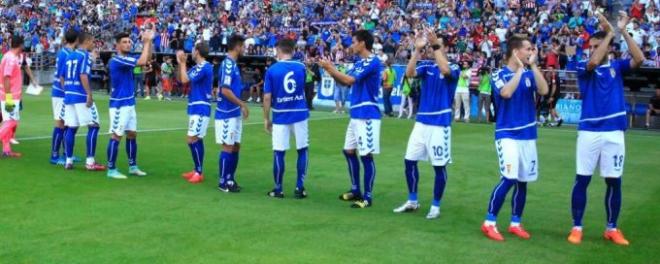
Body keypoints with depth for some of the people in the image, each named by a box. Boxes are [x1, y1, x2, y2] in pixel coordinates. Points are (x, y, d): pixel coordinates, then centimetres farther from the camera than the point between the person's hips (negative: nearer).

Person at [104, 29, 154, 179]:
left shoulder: (127, 59, 10)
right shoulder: (117, 60, -18)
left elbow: (146, 60, 13)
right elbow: (142, 61, -25)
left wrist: (149, 42, 0)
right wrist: (146, 42, -15)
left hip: (129, 103, 9)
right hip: (119, 104, -9)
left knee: (132, 134, 13)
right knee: (116, 136, -7)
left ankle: (133, 167, 22)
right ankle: (111, 170, -2)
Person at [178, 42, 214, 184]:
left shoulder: (205, 67, -17)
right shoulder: (197, 67, 12)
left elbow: (185, 80, -19)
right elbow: (182, 79, 16)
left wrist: (183, 62, -8)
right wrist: (181, 63, 7)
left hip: (200, 109, -10)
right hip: (196, 108, 10)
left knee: (192, 140, -10)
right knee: (197, 140, 13)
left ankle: (199, 172, -5)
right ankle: (197, 170, 20)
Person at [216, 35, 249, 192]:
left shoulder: (233, 64, 12)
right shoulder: (228, 64, -16)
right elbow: (225, 90, -23)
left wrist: (241, 106, 14)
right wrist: (242, 104, -16)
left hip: (235, 113, 9)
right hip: (227, 114, -9)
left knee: (235, 147, 12)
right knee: (228, 147, -3)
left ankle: (230, 179, 20)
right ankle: (223, 182, 5)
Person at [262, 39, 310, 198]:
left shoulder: (272, 70, -6)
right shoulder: (301, 67, 2)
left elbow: (267, 97, -6)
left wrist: (266, 119, 3)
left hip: (280, 117, -2)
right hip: (300, 114, 2)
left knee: (279, 152, 6)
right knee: (302, 150, 12)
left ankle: (278, 189, 13)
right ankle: (299, 188, 11)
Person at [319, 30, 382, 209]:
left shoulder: (373, 62, -15)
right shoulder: (359, 62, 15)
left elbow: (350, 80, -21)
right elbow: (344, 82, 16)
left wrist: (331, 69, -11)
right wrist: (330, 70, 2)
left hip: (367, 115, -10)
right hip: (356, 115, 10)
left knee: (366, 156, -6)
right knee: (349, 151, 15)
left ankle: (367, 197, 0)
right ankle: (356, 190, 25)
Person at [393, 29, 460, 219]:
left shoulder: (454, 69, -5)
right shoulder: (427, 68, 8)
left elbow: (445, 70, -29)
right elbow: (409, 73, -9)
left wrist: (436, 46, -28)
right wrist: (418, 50, -15)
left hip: (440, 124, -5)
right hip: (421, 122, 5)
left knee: (439, 166, 1)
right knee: (410, 161, 7)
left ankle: (435, 206, 13)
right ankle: (412, 202, 21)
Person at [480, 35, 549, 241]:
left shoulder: (529, 74, 7)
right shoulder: (499, 75, -6)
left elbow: (543, 91, -11)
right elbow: (506, 93, -26)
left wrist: (533, 65, -12)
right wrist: (520, 69, -17)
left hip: (528, 135, 5)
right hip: (507, 134, -5)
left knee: (522, 181, 9)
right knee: (509, 179, -17)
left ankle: (515, 223, 21)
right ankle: (489, 222, -7)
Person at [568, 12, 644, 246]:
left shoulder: (617, 66, 8)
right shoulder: (584, 67, 2)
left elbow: (639, 59, -9)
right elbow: (593, 63, -20)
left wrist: (623, 31, -13)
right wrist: (609, 33, -17)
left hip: (614, 132, 2)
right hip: (589, 131, -2)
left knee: (614, 182, 7)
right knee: (582, 180, 0)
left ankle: (612, 228, 19)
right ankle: (576, 227, 10)